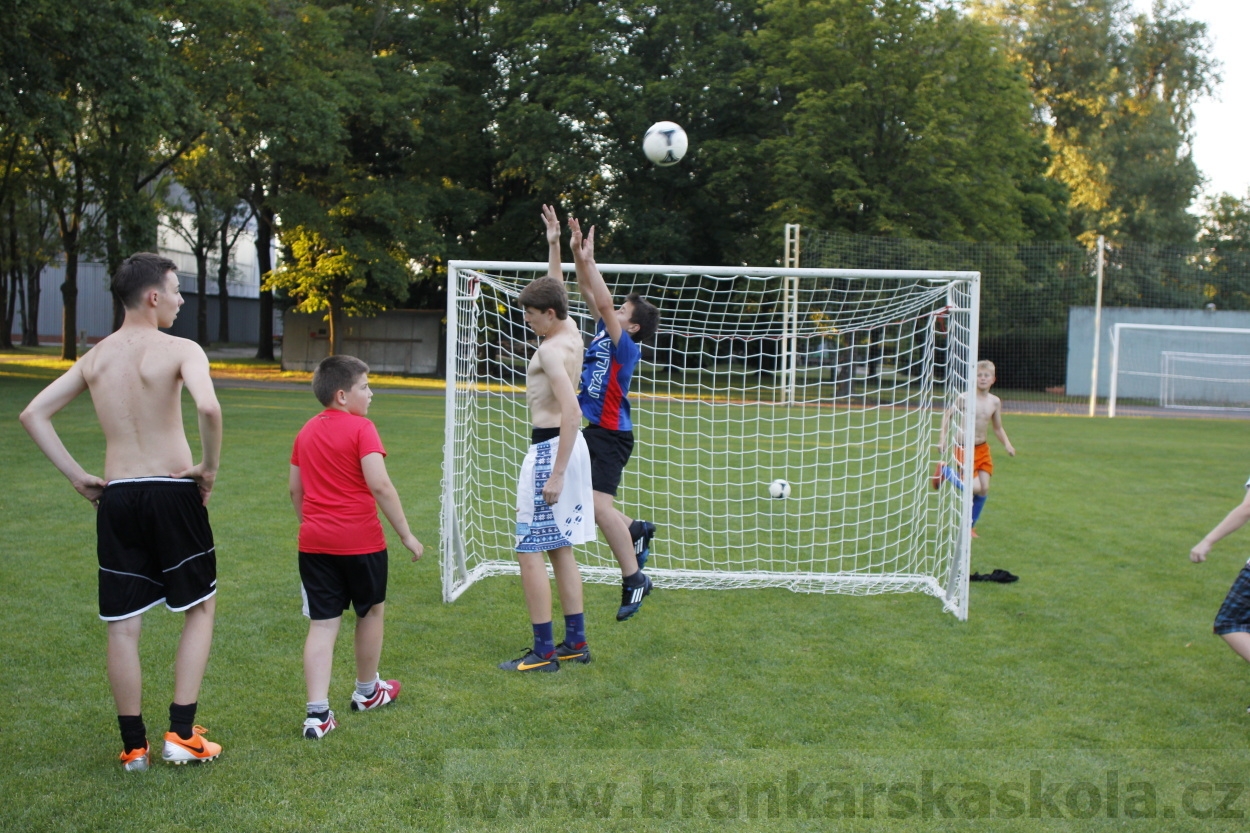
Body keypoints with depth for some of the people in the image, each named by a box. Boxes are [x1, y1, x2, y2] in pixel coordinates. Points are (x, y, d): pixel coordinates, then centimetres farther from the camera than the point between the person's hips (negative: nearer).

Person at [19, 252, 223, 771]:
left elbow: (33, 414, 10)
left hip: (116, 497, 5)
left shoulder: (94, 358, 11)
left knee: (123, 626, 10)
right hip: (173, 493, -4)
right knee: (199, 610, 12)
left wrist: (76, 475, 10)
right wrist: (210, 466, -12)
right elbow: (208, 407, -27)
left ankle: (133, 747, 18)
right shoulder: (180, 350, -8)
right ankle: (182, 735, 8)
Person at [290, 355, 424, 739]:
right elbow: (380, 485, -19)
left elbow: (295, 489, 15)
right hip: (360, 539, -5)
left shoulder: (306, 432, 10)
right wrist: (406, 534, -14)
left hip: (314, 541, 5)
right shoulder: (361, 428, -11)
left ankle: (317, 712, -3)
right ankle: (367, 691, 33)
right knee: (371, 610, 17)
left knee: (322, 624, 5)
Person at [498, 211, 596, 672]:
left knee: (530, 551, -5)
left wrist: (556, 473, -27)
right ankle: (576, 642, 19)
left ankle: (543, 650, -1)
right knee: (560, 549, 14)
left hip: (550, 448, -10)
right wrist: (554, 243, 30)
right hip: (569, 445, 10)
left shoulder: (552, 350, -17)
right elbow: (556, 288, 30)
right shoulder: (572, 331, 9)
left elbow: (571, 412, -25)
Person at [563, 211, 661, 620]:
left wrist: (589, 261, -23)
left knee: (598, 504, -16)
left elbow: (603, 303, -25)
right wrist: (576, 253, 1)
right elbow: (590, 295, 9)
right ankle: (636, 530, 30)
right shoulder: (604, 332, 9)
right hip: (595, 432, 10)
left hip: (611, 435, -9)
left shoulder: (626, 347, -14)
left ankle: (634, 579, -8)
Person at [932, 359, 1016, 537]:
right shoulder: (964, 398, -14)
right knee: (975, 488, -13)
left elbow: (998, 428, 11)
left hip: (983, 449, 5)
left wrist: (1007, 444, -6)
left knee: (984, 489, -1)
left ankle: (970, 526, 18)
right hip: (964, 448, -5)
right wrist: (942, 439, -12)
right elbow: (947, 416, -2)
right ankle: (945, 471, 14)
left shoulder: (995, 402, 1)